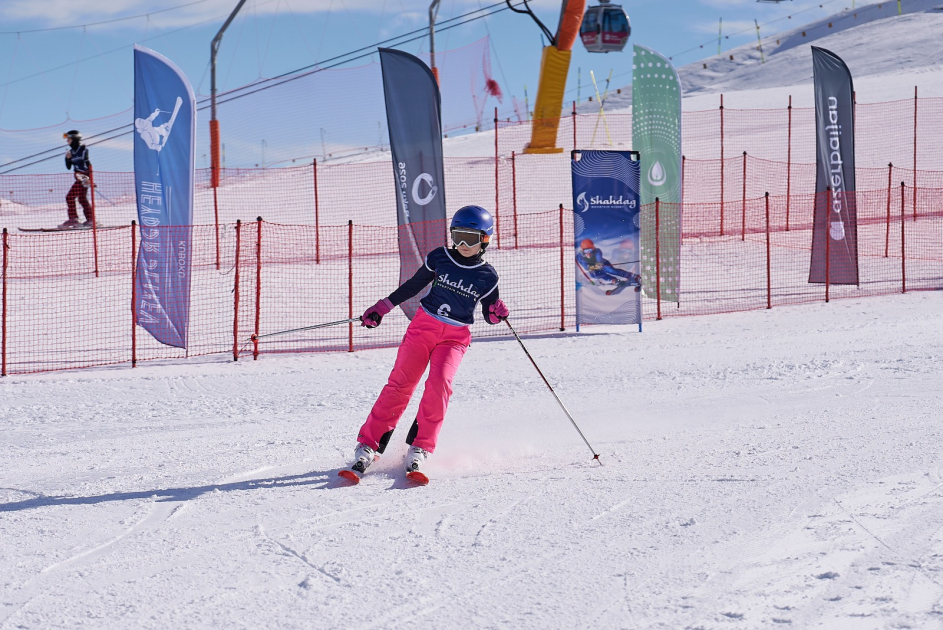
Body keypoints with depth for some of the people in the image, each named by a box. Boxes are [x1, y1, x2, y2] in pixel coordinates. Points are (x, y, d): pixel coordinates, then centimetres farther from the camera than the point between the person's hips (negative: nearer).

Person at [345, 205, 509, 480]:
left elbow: (489, 315, 10)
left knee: (439, 384, -23)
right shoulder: (440, 258, 2)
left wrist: (497, 313, -12)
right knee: (400, 384, -11)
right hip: (423, 326, 1)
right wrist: (382, 307, 12)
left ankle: (419, 449, -16)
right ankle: (368, 445, -10)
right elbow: (413, 285, 13)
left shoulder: (487, 276, 0)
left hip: (455, 338, -1)